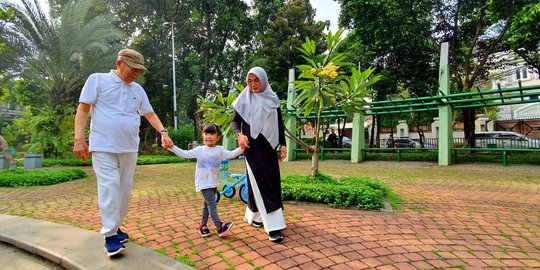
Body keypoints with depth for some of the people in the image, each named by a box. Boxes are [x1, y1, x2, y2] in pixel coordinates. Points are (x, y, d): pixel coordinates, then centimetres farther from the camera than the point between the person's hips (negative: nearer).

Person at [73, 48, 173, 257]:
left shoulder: (138, 89, 14)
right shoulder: (98, 80, 0)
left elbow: (150, 114, 17)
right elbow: (83, 109, -3)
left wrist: (163, 133, 2)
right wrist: (79, 139, -11)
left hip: (129, 148, 5)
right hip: (104, 147, -5)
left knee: (124, 189, 8)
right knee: (109, 188, -9)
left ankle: (115, 227, 23)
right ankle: (110, 235, 0)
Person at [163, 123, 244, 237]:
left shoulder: (220, 150, 0)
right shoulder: (199, 150, -3)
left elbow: (231, 154, -12)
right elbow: (184, 154, -3)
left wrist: (241, 148, -29)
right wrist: (172, 147, -12)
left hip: (214, 183, 4)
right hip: (203, 183, -4)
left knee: (207, 204, 15)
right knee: (212, 203, -12)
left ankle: (203, 225, 29)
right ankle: (219, 226, -10)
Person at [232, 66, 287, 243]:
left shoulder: (273, 99, 10)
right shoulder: (245, 99, 1)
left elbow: (279, 123, 11)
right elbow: (235, 121, 2)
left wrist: (283, 144, 6)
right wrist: (239, 135, -18)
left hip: (269, 145, 5)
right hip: (253, 145, -4)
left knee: (272, 181, 9)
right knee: (262, 182, -8)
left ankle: (252, 214, 30)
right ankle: (272, 226, -4)